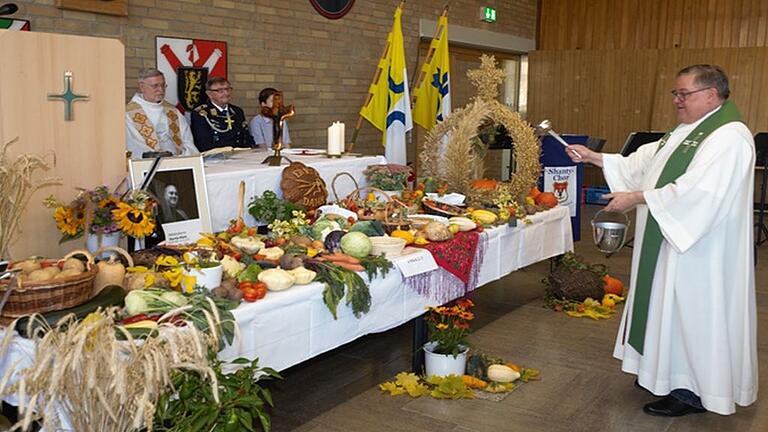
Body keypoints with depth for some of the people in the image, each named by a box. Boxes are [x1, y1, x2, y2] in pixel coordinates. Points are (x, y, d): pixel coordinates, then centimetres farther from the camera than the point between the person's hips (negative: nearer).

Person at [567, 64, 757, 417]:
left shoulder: (729, 137, -19)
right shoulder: (686, 132, 14)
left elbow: (697, 190, -29)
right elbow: (640, 163, 13)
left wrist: (636, 198, -25)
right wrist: (592, 157, 4)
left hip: (699, 250, -10)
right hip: (670, 240, 10)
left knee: (692, 313, 1)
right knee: (668, 307, 17)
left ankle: (692, 390, 14)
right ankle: (666, 372, 31)